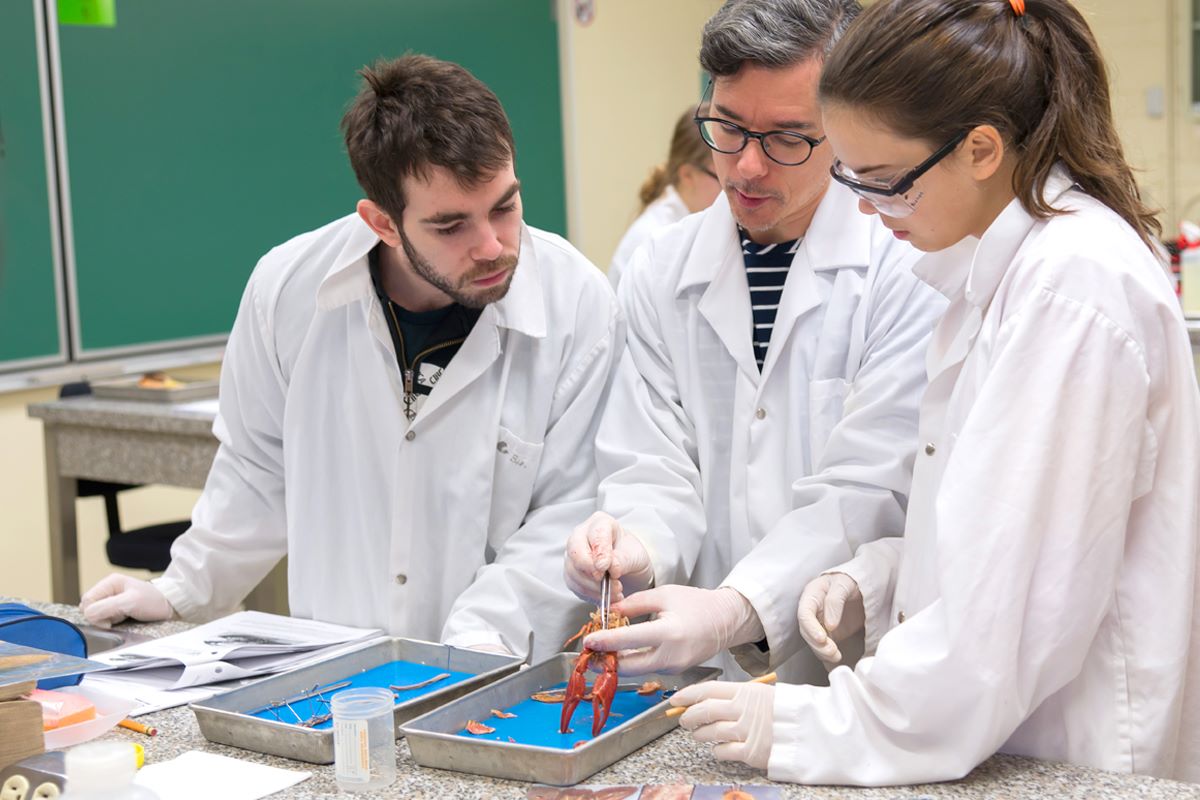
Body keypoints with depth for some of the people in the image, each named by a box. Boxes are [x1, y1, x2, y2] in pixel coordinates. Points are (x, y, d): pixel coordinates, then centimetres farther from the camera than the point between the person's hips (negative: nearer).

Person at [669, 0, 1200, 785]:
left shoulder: (1076, 285, -22)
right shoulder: (1002, 264, 7)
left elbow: (1016, 597, -24)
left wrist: (821, 728, -19)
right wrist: (875, 581, 1)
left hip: (1081, 758, -8)